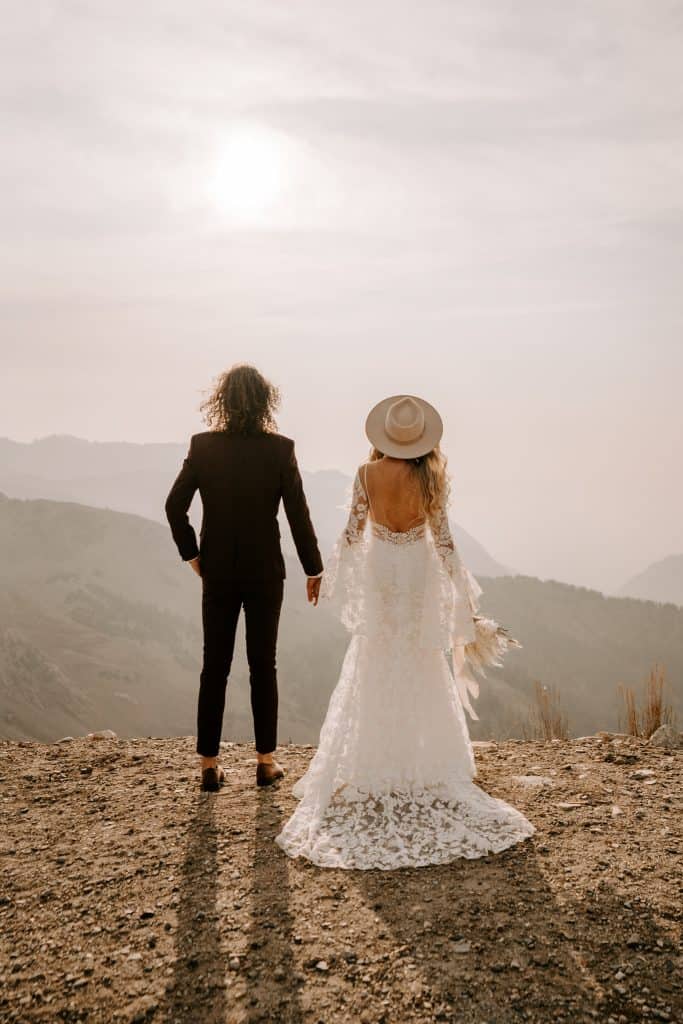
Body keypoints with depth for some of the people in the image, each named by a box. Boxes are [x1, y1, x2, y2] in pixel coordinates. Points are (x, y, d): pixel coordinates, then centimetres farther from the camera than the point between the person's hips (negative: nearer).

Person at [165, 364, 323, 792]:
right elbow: (298, 513, -9)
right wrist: (314, 568, 1)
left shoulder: (203, 445, -6)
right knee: (263, 666, 10)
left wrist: (193, 555, 6)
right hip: (265, 572, -1)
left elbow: (175, 505, -7)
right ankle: (266, 761, 18)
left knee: (214, 668, 10)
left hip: (218, 572, 1)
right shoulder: (280, 449, -10)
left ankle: (210, 764, 14)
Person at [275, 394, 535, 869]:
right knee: (422, 670, 13)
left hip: (379, 570, 0)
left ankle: (375, 765, 14)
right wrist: (460, 594, 2)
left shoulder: (368, 474, -10)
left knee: (375, 670, 10)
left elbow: (353, 533, -6)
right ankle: (425, 762, 20)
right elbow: (443, 538, -6)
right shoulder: (432, 477, -9)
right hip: (420, 571, 1)